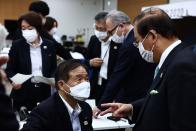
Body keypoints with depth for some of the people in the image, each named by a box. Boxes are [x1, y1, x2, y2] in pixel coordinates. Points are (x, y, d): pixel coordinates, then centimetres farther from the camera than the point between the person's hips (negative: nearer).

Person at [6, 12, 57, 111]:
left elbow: (54, 69, 9)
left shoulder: (49, 45, 3)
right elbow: (10, 70, 0)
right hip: (22, 94, -1)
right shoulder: (17, 45, -3)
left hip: (44, 93, 2)